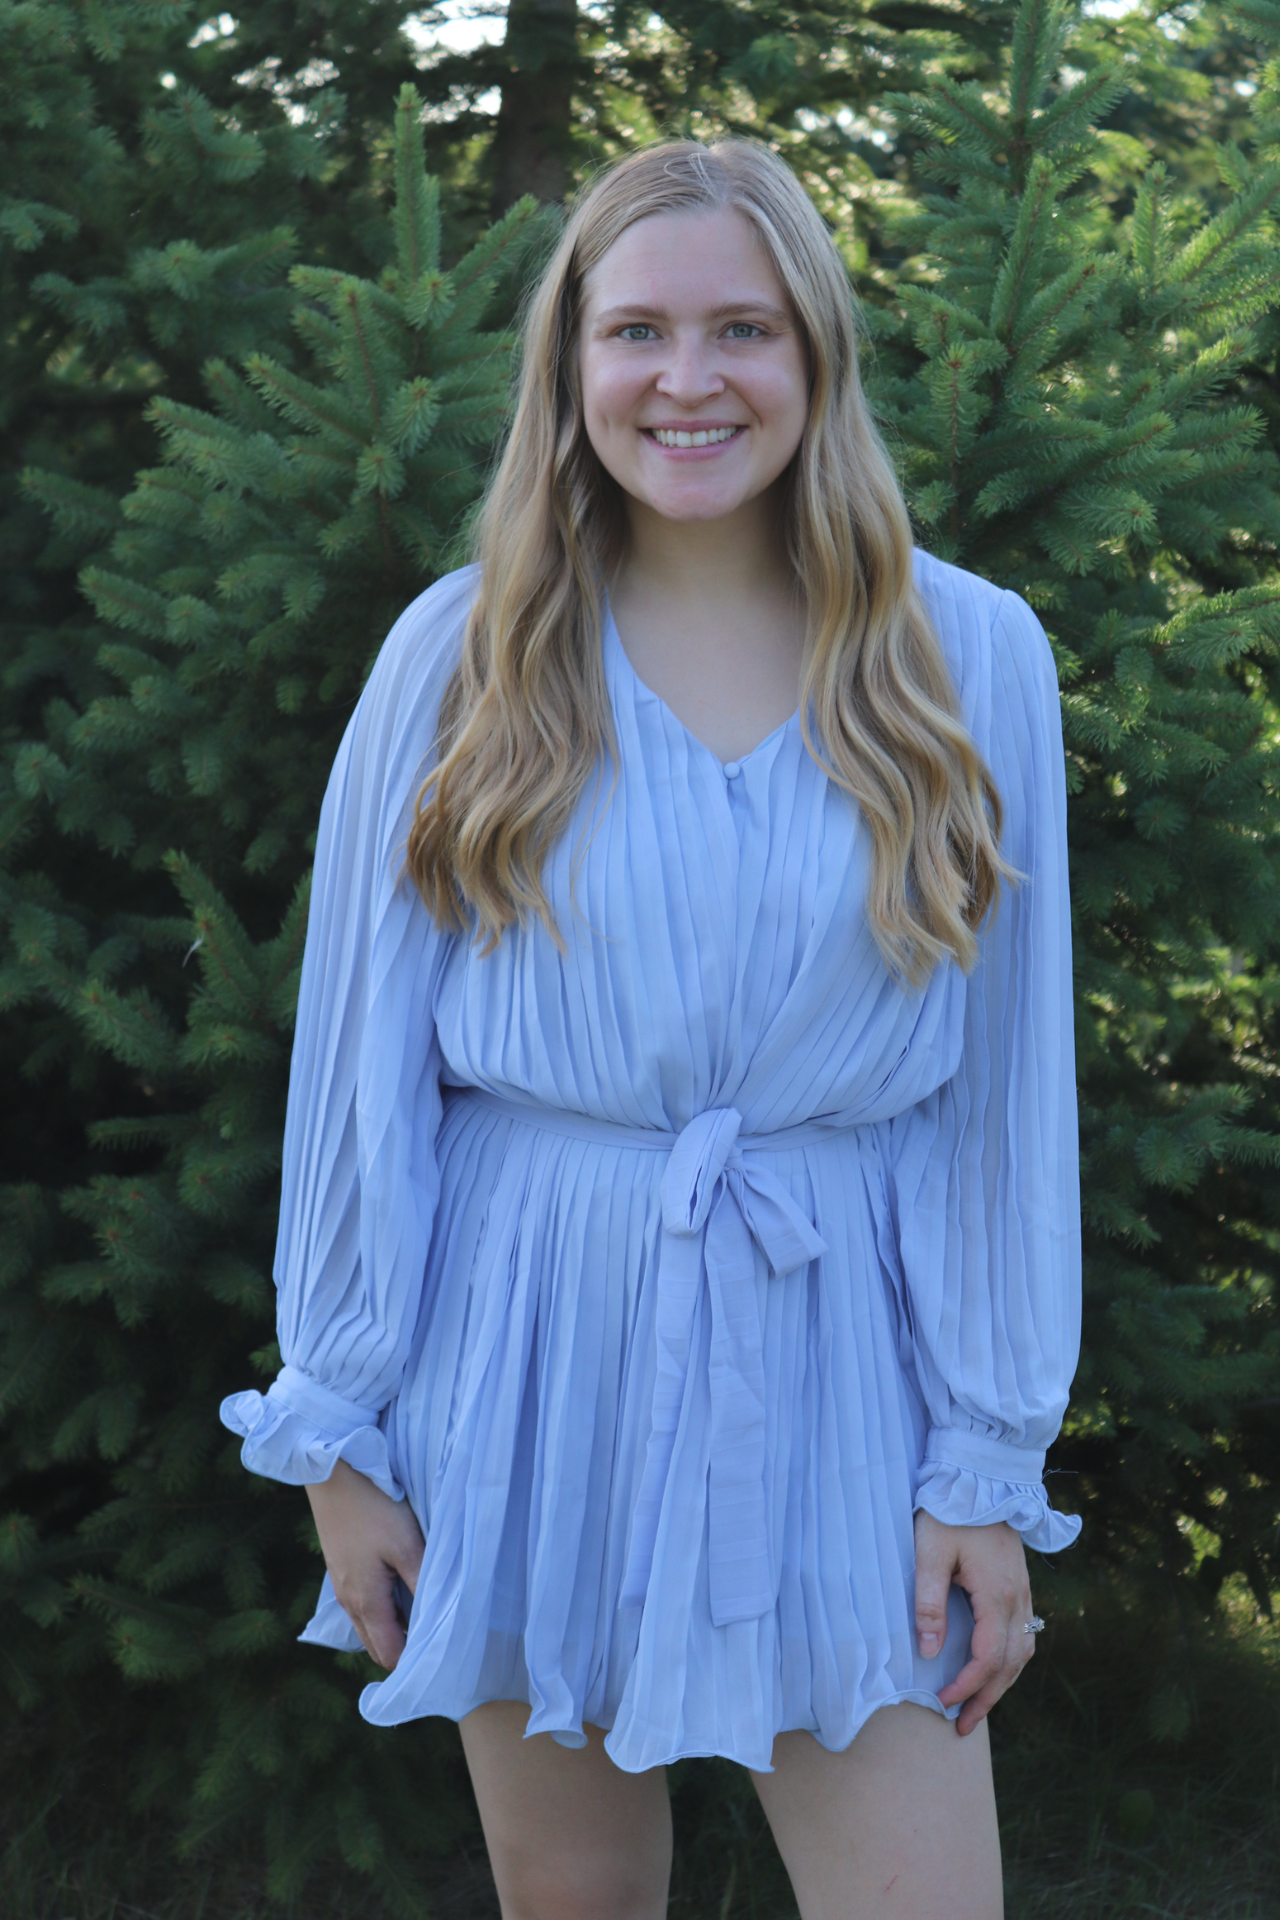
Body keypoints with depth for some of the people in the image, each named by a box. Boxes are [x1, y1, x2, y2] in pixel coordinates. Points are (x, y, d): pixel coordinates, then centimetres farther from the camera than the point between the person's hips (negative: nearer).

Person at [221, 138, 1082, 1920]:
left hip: (830, 1365, 0)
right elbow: (360, 1057, 1)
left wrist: (991, 1466, -1)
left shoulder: (972, 658, -1)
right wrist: (338, 1433, 1)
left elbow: (1007, 1084, 1)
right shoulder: (460, 656, -2)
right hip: (525, 1356, 0)